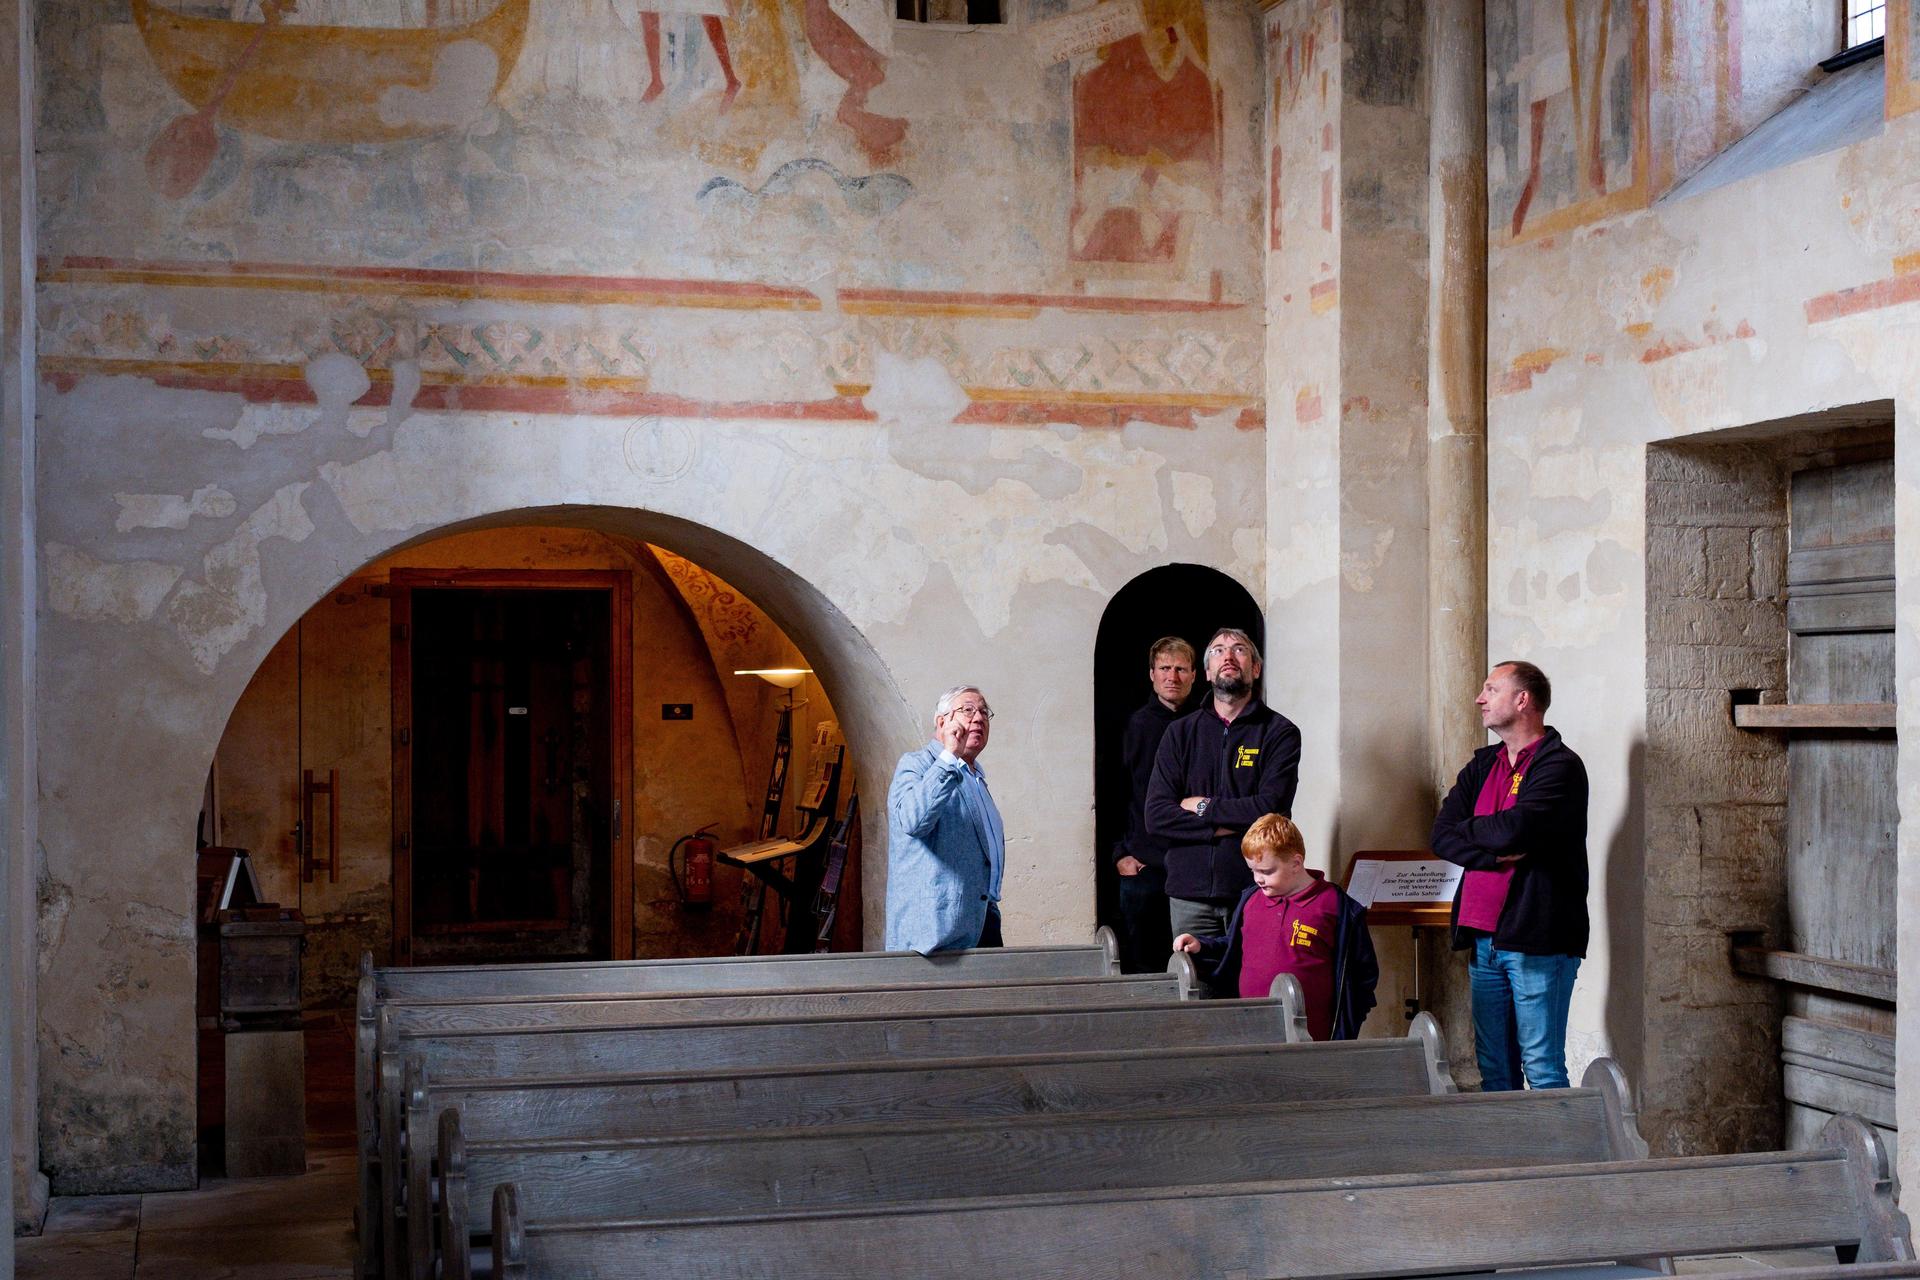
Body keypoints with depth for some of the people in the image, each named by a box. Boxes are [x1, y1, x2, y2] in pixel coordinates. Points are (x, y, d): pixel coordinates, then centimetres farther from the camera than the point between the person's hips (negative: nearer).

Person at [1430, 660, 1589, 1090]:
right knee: (1494, 1068, 10)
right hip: (1484, 938, 7)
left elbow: (1514, 828, -21)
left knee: (1541, 1068, -5)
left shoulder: (1559, 765, -6)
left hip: (1537, 938, -7)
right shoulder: (1483, 765, 17)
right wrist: (1496, 854, -11)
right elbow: (1440, 836, 7)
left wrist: (1467, 829, 0)